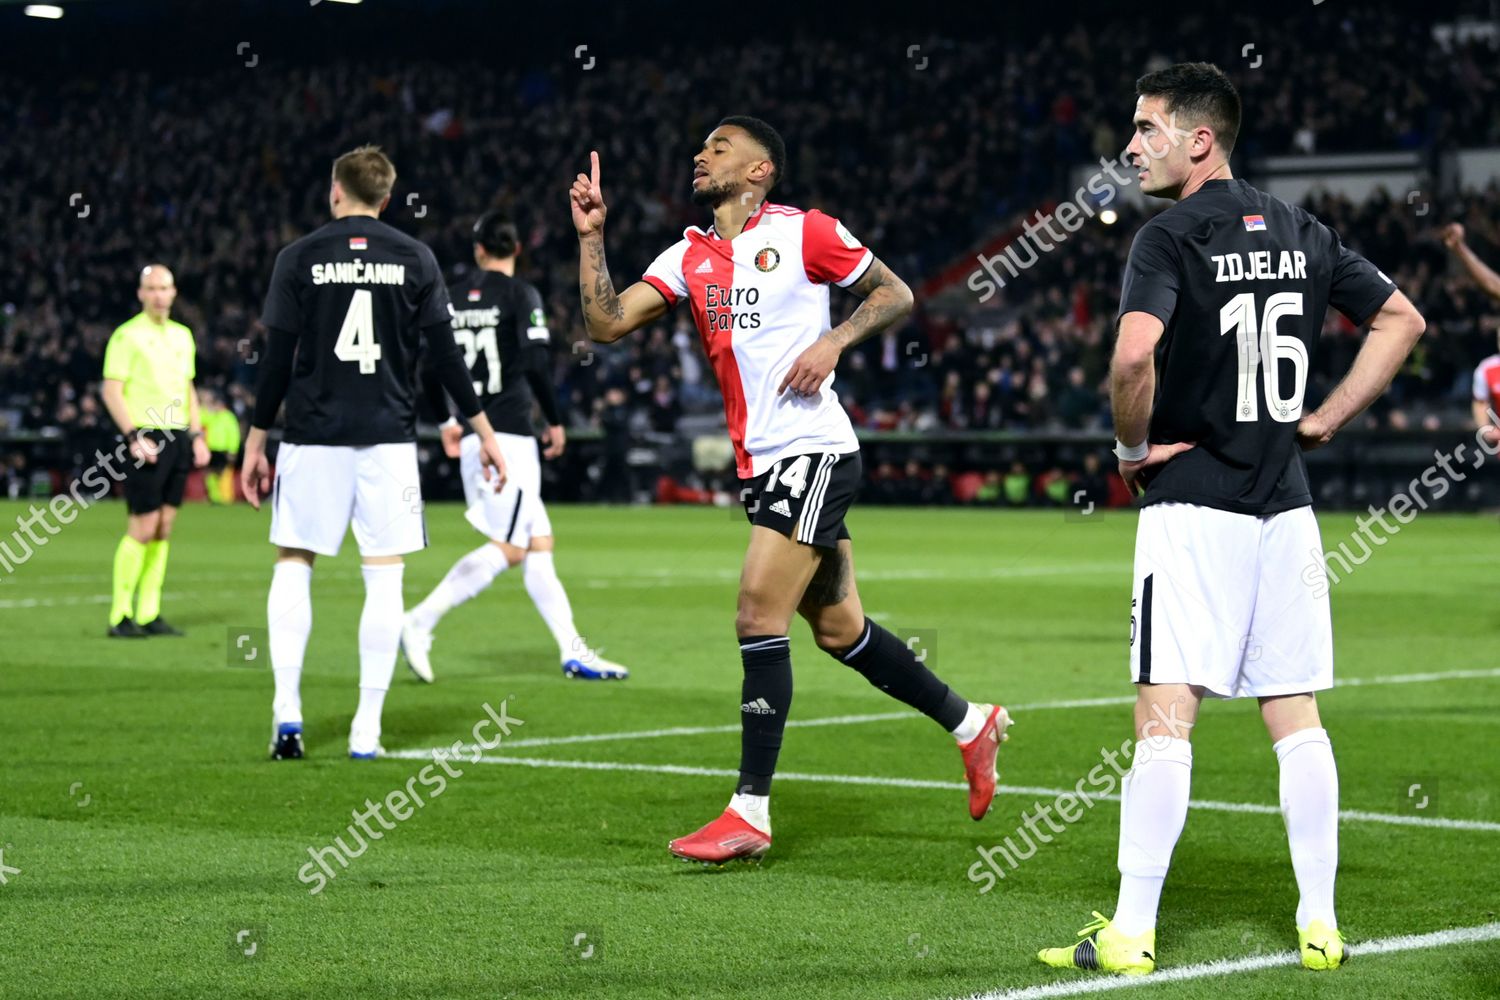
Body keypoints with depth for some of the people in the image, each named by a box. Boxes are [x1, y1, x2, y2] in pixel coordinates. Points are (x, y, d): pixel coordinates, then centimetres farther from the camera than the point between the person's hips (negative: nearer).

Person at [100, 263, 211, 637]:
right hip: (146, 438, -7)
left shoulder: (182, 335, 16)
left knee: (164, 528, 6)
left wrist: (196, 435, 15)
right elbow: (112, 390, -9)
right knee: (143, 528, -9)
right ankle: (120, 616, -4)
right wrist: (134, 435, -17)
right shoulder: (128, 335, -4)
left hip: (178, 438, 7)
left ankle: (149, 614, 10)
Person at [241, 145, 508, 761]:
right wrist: (483, 431, 9)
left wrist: (255, 440, 6)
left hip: (313, 437, 0)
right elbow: (445, 355, 2)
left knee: (293, 564, 11)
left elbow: (278, 358, -1)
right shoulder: (415, 259, 4)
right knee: (384, 575, 4)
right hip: (388, 436, 1)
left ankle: (286, 711, 1)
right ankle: (367, 729, 1)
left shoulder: (299, 258, 0)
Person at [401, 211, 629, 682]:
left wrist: (448, 421, 25)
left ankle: (572, 650, 9)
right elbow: (536, 362, -17)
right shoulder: (521, 295, -7)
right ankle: (420, 622, -13)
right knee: (507, 548, -5)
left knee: (539, 544, 10)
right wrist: (555, 421, -5)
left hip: (473, 435, 7)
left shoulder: (453, 298, 11)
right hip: (509, 435, -7)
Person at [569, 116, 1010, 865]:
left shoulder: (803, 233, -4)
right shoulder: (687, 257, 12)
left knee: (758, 620, -12)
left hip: (813, 452, -7)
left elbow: (895, 294, 2)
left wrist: (832, 342, -13)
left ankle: (750, 812, -8)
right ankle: (969, 723, 31)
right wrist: (591, 235, -3)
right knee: (838, 629, 13)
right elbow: (605, 324, 4)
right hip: (760, 465, 7)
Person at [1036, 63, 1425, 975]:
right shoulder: (1301, 233, 11)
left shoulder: (1172, 238, -9)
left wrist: (1133, 445, -9)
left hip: (1192, 502, -6)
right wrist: (1326, 419, 14)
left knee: (1165, 716, -6)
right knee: (1296, 715, 9)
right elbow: (1403, 321, 16)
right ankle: (1321, 924, 11)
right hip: (1286, 501, 6)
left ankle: (1132, 932, -5)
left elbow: (1135, 354, -26)